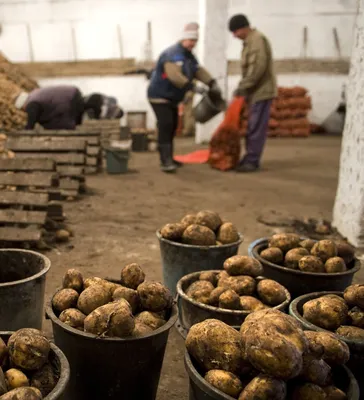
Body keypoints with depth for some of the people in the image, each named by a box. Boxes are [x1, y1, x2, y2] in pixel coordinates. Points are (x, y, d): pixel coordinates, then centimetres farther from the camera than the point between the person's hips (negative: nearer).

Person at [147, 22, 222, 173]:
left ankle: (169, 159, 23)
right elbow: (174, 75, -36)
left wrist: (212, 84, -13)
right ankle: (165, 161, -21)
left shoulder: (189, 56, 11)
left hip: (172, 98, 10)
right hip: (159, 96, -10)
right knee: (165, 125, -19)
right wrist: (192, 87, -40)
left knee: (172, 127, 13)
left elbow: (199, 71, 4)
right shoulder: (173, 54, -22)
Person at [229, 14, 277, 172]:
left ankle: (252, 161, -5)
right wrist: (244, 88, 13)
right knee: (252, 127, 11)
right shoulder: (250, 41, 18)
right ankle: (250, 159, 17)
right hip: (255, 91, 10)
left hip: (261, 91, -10)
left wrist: (242, 87, -20)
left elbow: (258, 67, -23)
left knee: (256, 128, -8)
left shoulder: (257, 39, -13)